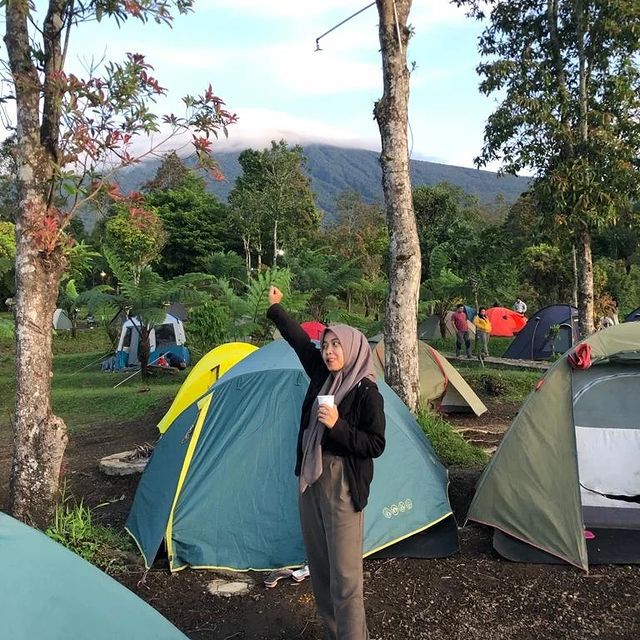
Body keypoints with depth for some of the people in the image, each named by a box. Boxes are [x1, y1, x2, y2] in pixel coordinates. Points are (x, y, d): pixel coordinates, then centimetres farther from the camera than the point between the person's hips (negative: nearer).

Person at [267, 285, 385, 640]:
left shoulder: (367, 393, -13)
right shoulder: (323, 376, 4)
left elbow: (375, 446, -13)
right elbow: (301, 342, 16)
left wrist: (338, 426, -23)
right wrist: (275, 308, 20)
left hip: (342, 484, -7)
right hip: (310, 478, 7)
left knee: (344, 571, -1)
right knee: (319, 565, 16)